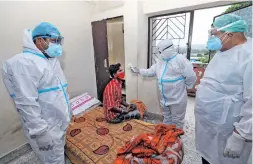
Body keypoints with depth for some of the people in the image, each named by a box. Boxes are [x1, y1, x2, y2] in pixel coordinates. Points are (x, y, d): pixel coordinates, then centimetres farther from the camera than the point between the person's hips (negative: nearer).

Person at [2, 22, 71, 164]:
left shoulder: (52, 60, 10)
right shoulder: (24, 63, -20)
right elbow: (27, 103, -25)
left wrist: (67, 112, 19)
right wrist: (40, 131, -23)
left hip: (60, 123, 8)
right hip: (46, 128, -8)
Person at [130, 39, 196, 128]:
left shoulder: (180, 59, -18)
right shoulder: (160, 61, 6)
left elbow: (191, 76, -15)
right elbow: (150, 71, 10)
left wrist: (185, 87, -3)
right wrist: (139, 71, 4)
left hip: (177, 99, -7)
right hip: (164, 98, 7)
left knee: (176, 121, 11)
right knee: (166, 118, 24)